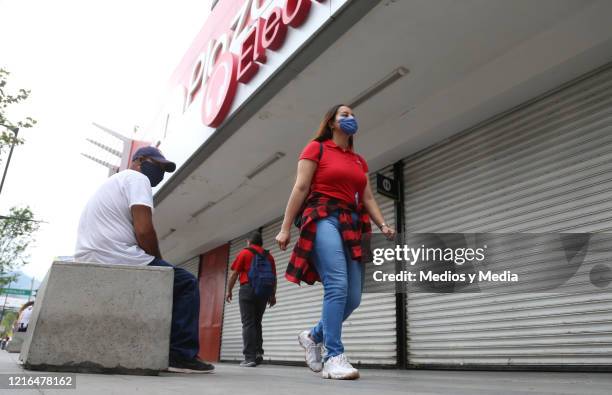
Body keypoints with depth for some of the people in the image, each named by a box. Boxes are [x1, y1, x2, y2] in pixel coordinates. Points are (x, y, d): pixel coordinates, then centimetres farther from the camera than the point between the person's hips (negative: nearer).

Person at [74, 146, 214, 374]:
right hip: (116, 259, -10)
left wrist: (154, 262, 20)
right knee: (186, 283, 2)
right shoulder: (137, 178, -3)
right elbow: (144, 230, -17)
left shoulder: (114, 181, 27)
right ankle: (181, 355, -4)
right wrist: (158, 261, 0)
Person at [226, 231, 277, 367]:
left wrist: (229, 291, 8)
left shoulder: (244, 253, 4)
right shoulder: (269, 256, 13)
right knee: (257, 322, 15)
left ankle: (250, 357, -7)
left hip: (248, 289, -4)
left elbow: (234, 274, 0)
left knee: (248, 324, -3)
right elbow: (274, 277, 11)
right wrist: (273, 295, 17)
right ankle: (258, 352, 2)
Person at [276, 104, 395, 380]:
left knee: (353, 296, 0)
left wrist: (383, 225, 1)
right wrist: (285, 228, -7)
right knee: (337, 284, -23)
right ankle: (334, 357, -16)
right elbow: (300, 189, -1)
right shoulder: (316, 148, 6)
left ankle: (313, 336, 22)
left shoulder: (359, 160, 23)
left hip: (352, 225, 6)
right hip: (323, 218, -6)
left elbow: (368, 198, 18)